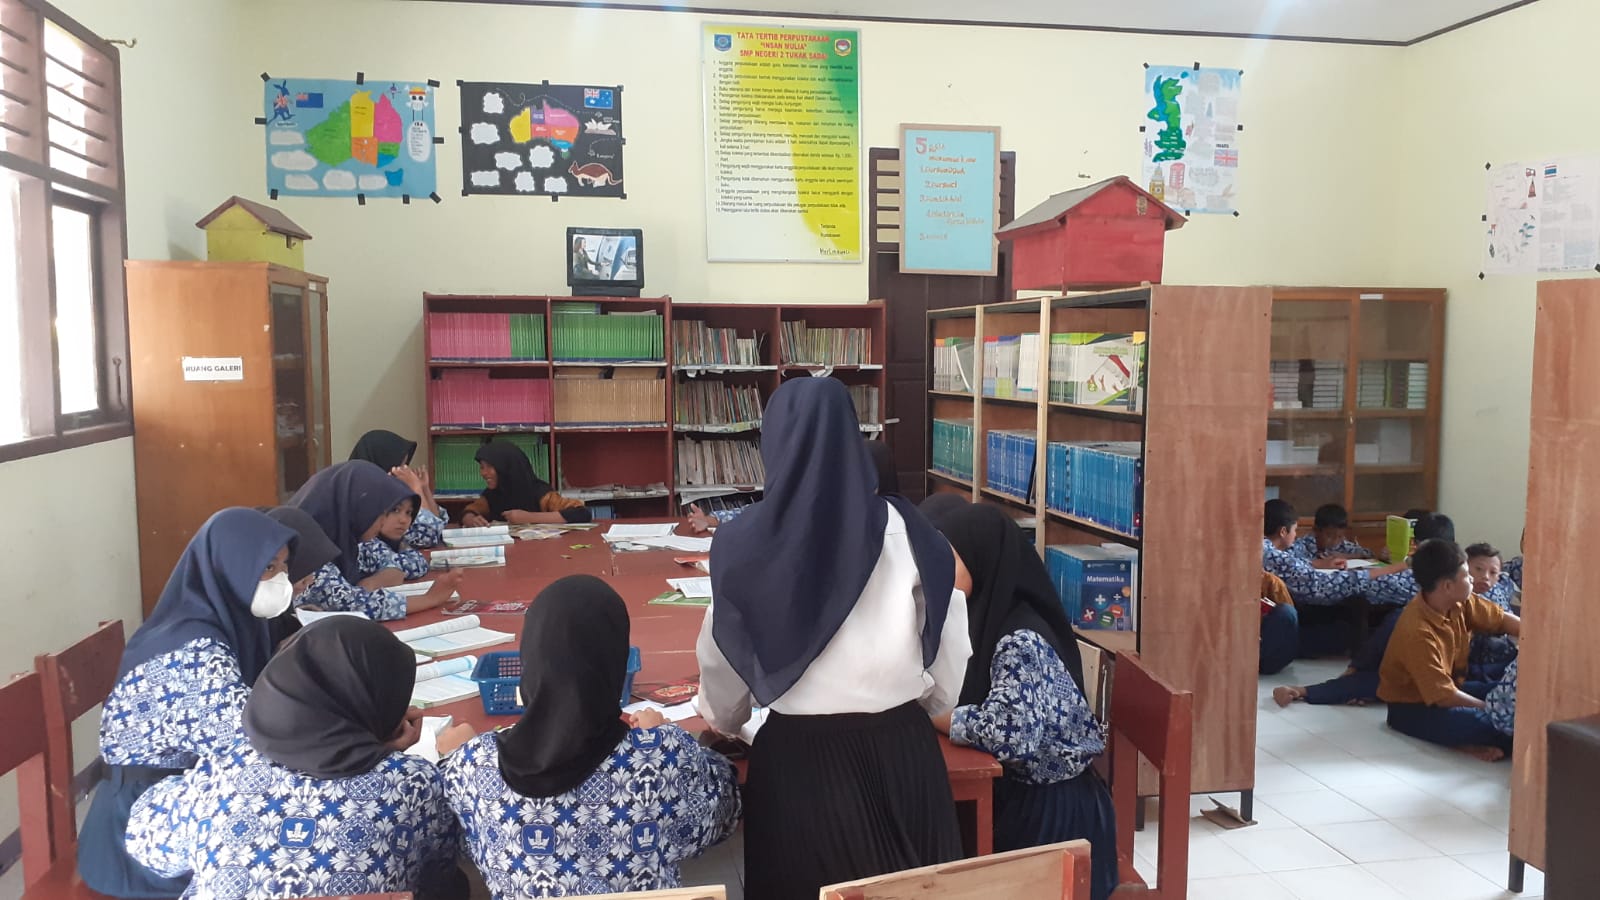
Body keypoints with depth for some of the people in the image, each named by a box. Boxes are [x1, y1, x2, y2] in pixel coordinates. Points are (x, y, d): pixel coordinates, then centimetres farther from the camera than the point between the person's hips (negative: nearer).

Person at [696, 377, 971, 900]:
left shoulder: (746, 542, -10)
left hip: (799, 756, -1)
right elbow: (949, 642, 3)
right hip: (901, 748, 1)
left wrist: (722, 723, 25)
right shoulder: (904, 529, -8)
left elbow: (724, 661, 4)